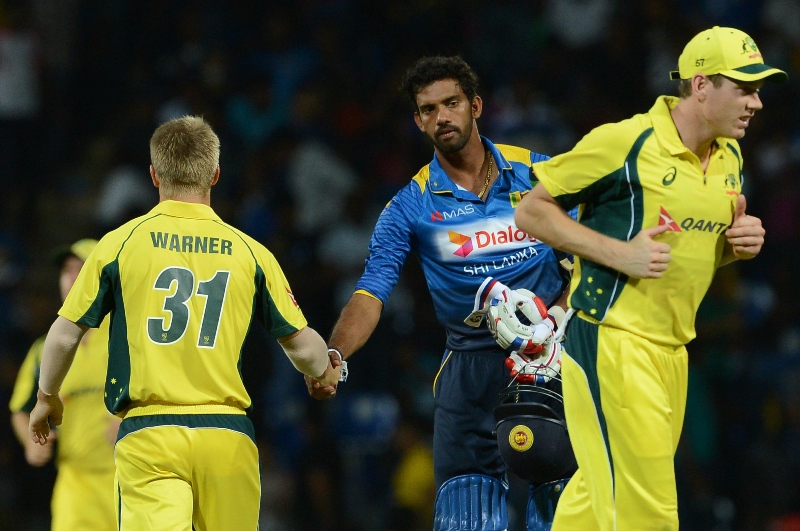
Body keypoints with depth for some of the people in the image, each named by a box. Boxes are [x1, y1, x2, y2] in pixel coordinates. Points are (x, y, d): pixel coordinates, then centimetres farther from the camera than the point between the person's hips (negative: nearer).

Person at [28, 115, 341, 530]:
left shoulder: (120, 243, 2)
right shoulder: (249, 253, 5)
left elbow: (64, 336, 7)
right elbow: (303, 345, 10)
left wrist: (47, 397, 27)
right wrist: (324, 373, 34)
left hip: (147, 434, -2)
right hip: (226, 433, 2)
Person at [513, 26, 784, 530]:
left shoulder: (729, 157, 10)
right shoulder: (625, 142, -14)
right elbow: (530, 211, -8)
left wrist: (738, 244, 1)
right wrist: (619, 253, -18)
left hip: (673, 350, 8)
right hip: (609, 342, -8)